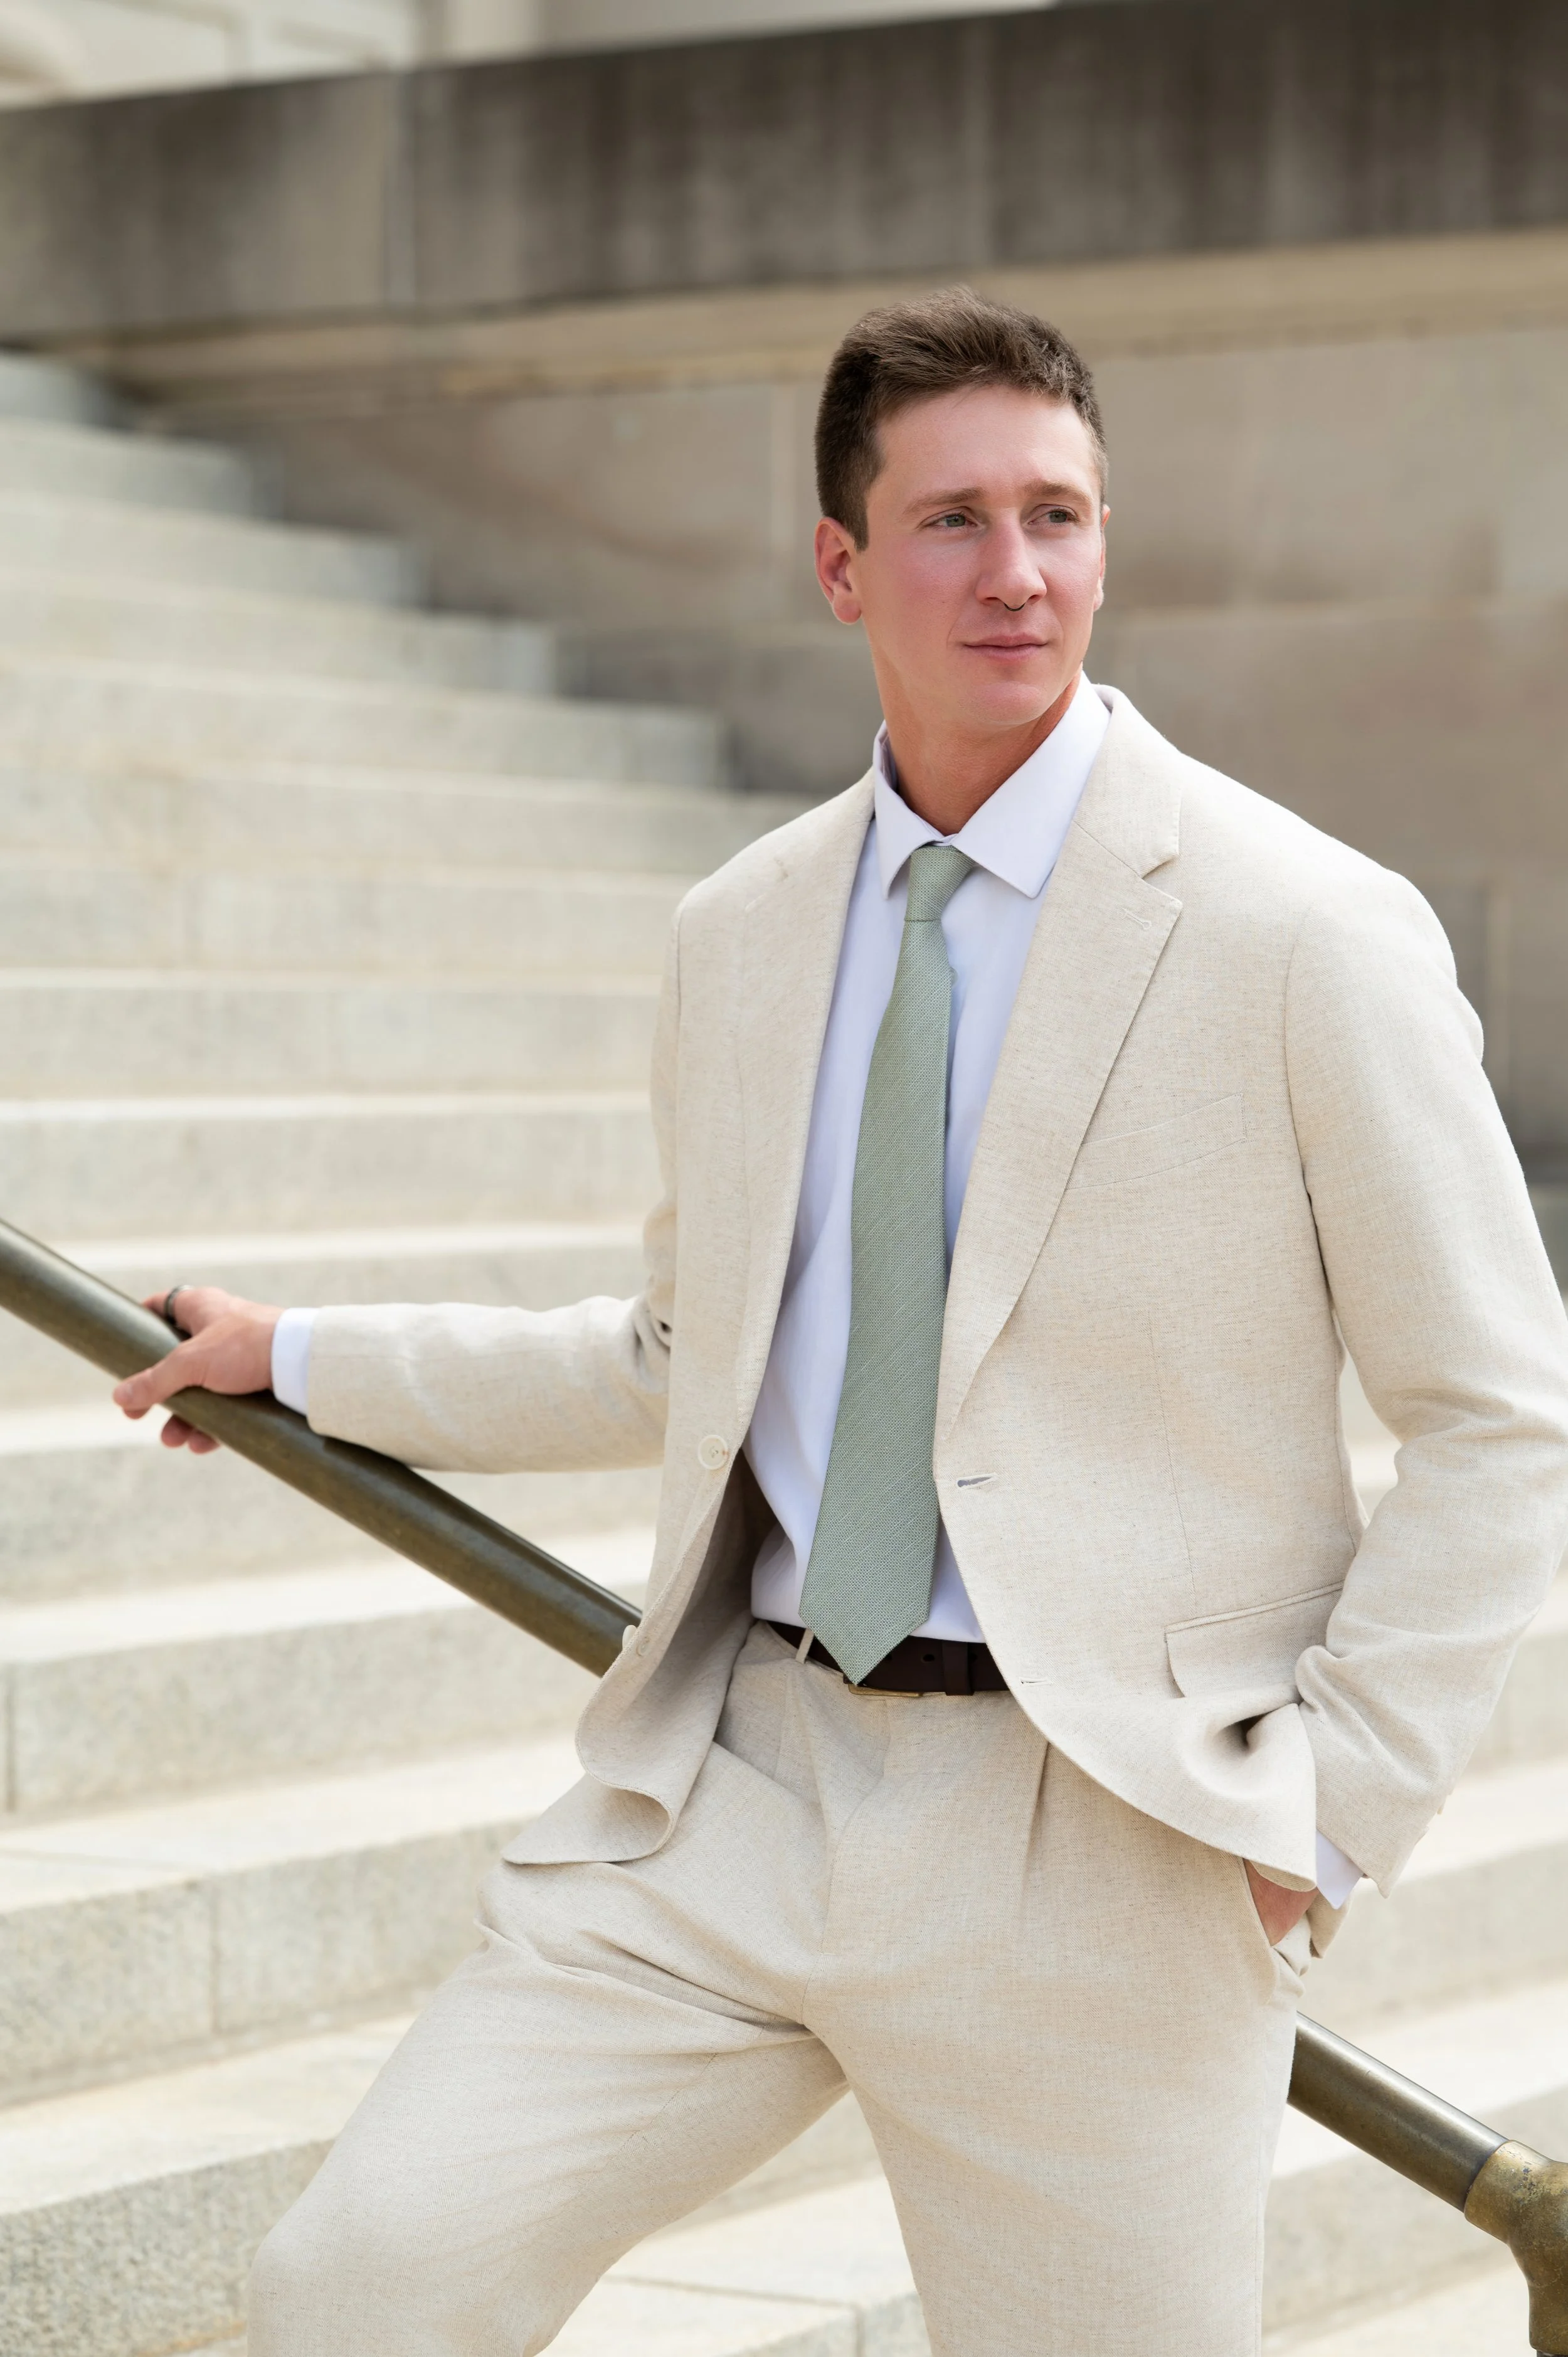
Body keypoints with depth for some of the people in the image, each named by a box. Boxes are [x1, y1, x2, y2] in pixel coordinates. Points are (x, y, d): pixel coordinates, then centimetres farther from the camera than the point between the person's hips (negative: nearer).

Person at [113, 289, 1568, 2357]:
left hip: (1101, 1838, -4)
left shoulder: (1310, 931, -7)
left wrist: (1329, 1815, -9)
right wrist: (311, 1365, 27)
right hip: (741, 1780, 4)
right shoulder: (741, 936, 10)